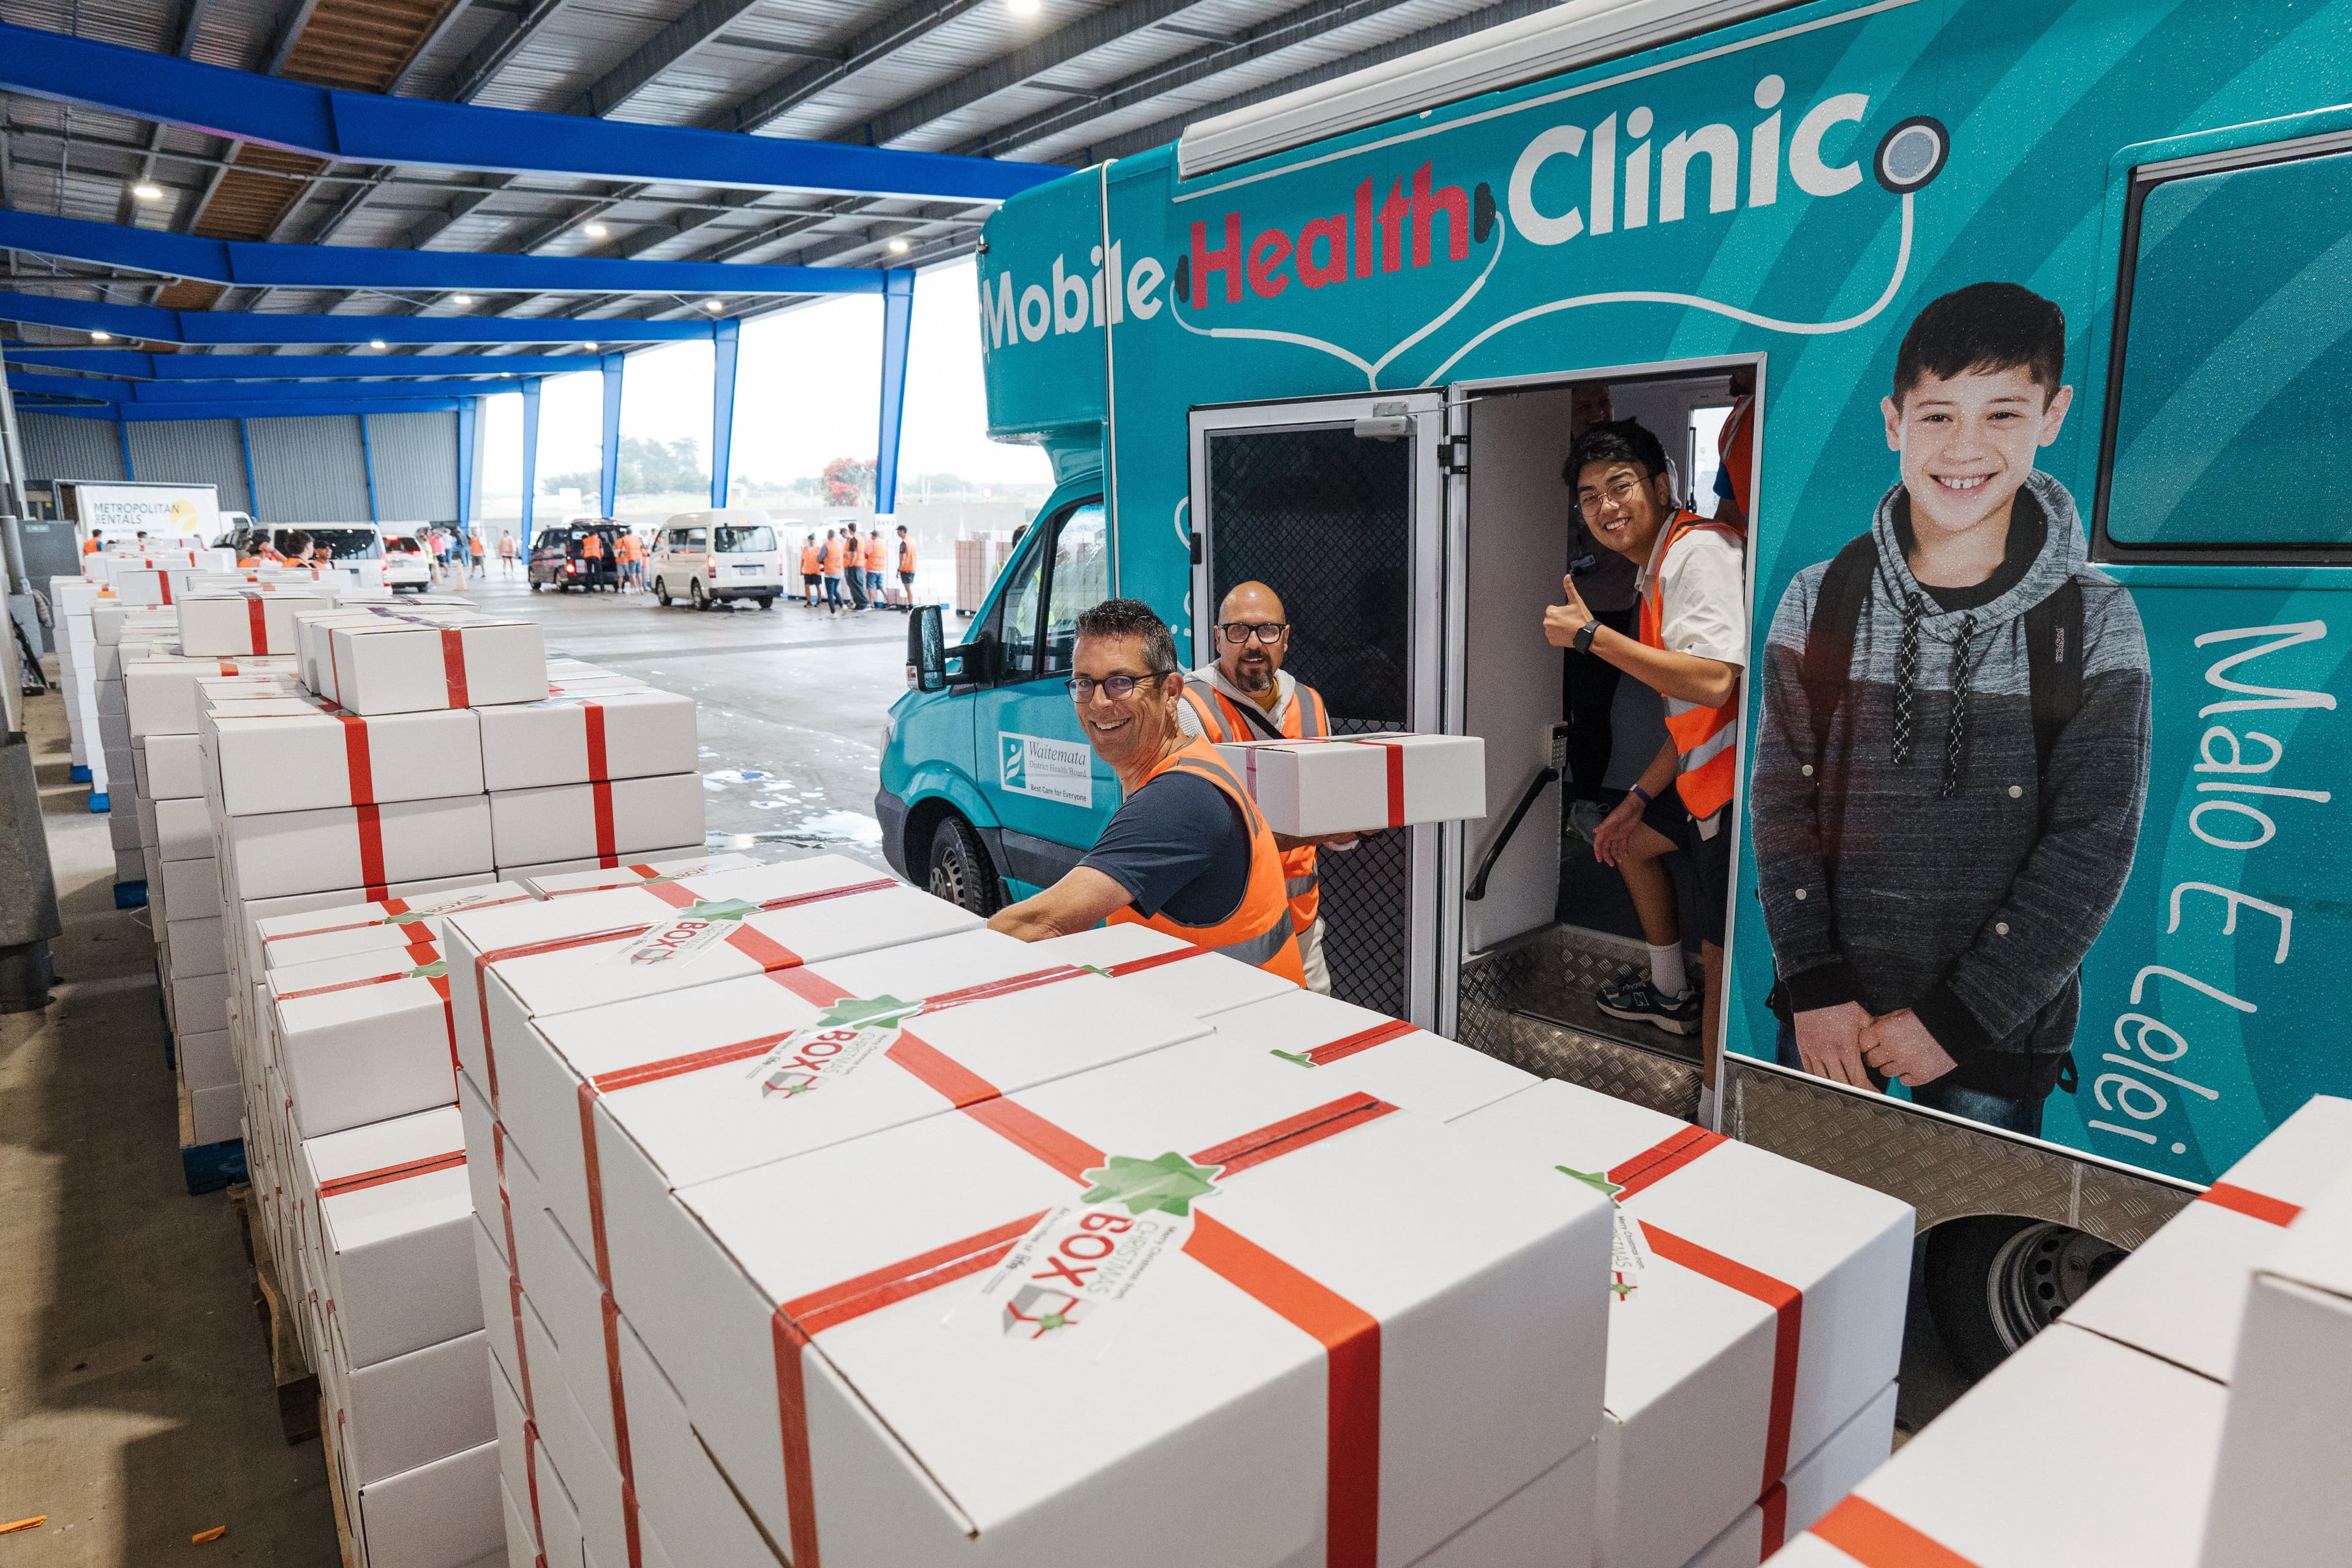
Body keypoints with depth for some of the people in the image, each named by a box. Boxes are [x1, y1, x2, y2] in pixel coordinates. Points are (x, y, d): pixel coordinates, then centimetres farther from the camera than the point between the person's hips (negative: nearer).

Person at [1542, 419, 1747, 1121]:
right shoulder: (1659, 571, 17)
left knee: (1720, 958, -9)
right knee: (1631, 838, 32)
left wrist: (1590, 634, -25)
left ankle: (1712, 1122, 2)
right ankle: (1669, 995, 45)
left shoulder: (1700, 549, -16)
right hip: (1706, 774, 12)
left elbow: (1714, 681, -31)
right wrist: (1640, 796, 21)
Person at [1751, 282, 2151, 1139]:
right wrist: (1814, 987, -10)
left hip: (1999, 1030, -1)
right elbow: (1782, 801, -3)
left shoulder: (2094, 621, -6)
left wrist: (1958, 1019, -13)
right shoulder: (1820, 602, -4)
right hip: (1829, 1013, 1)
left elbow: (2092, 844, -8)